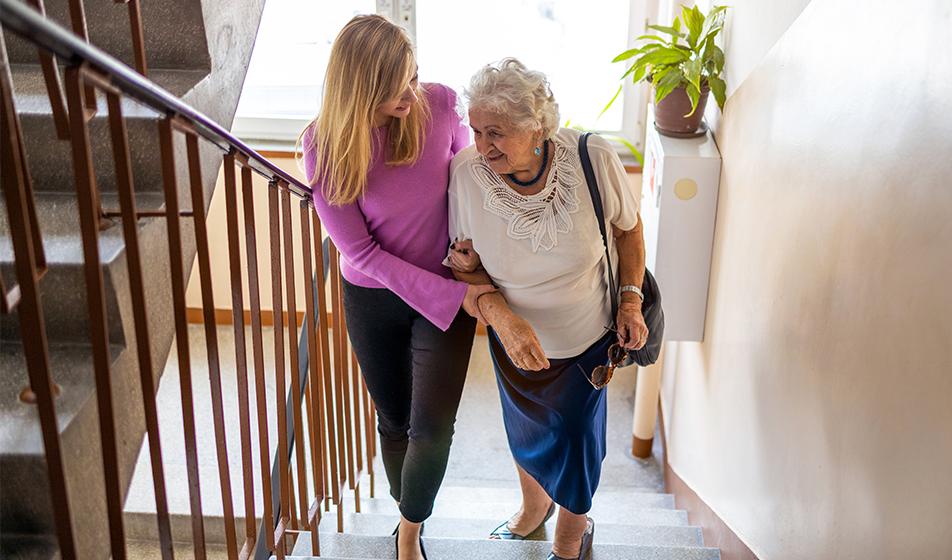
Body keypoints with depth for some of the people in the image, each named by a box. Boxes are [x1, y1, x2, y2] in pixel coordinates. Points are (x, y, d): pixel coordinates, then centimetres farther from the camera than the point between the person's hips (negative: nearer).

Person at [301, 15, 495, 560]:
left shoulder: (441, 104, -17)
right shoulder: (325, 145, -20)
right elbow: (362, 251, -18)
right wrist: (454, 296, -23)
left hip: (450, 290, 0)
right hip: (374, 298, 0)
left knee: (433, 428, -6)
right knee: (395, 421, 17)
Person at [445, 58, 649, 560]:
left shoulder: (593, 159, -28)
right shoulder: (466, 172, -25)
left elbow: (628, 228, -6)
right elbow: (466, 265, -13)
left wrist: (631, 301, -12)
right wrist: (502, 316, -30)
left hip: (587, 340, -1)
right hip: (515, 339, 2)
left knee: (575, 439, 16)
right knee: (525, 433, 25)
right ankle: (534, 506, 60)